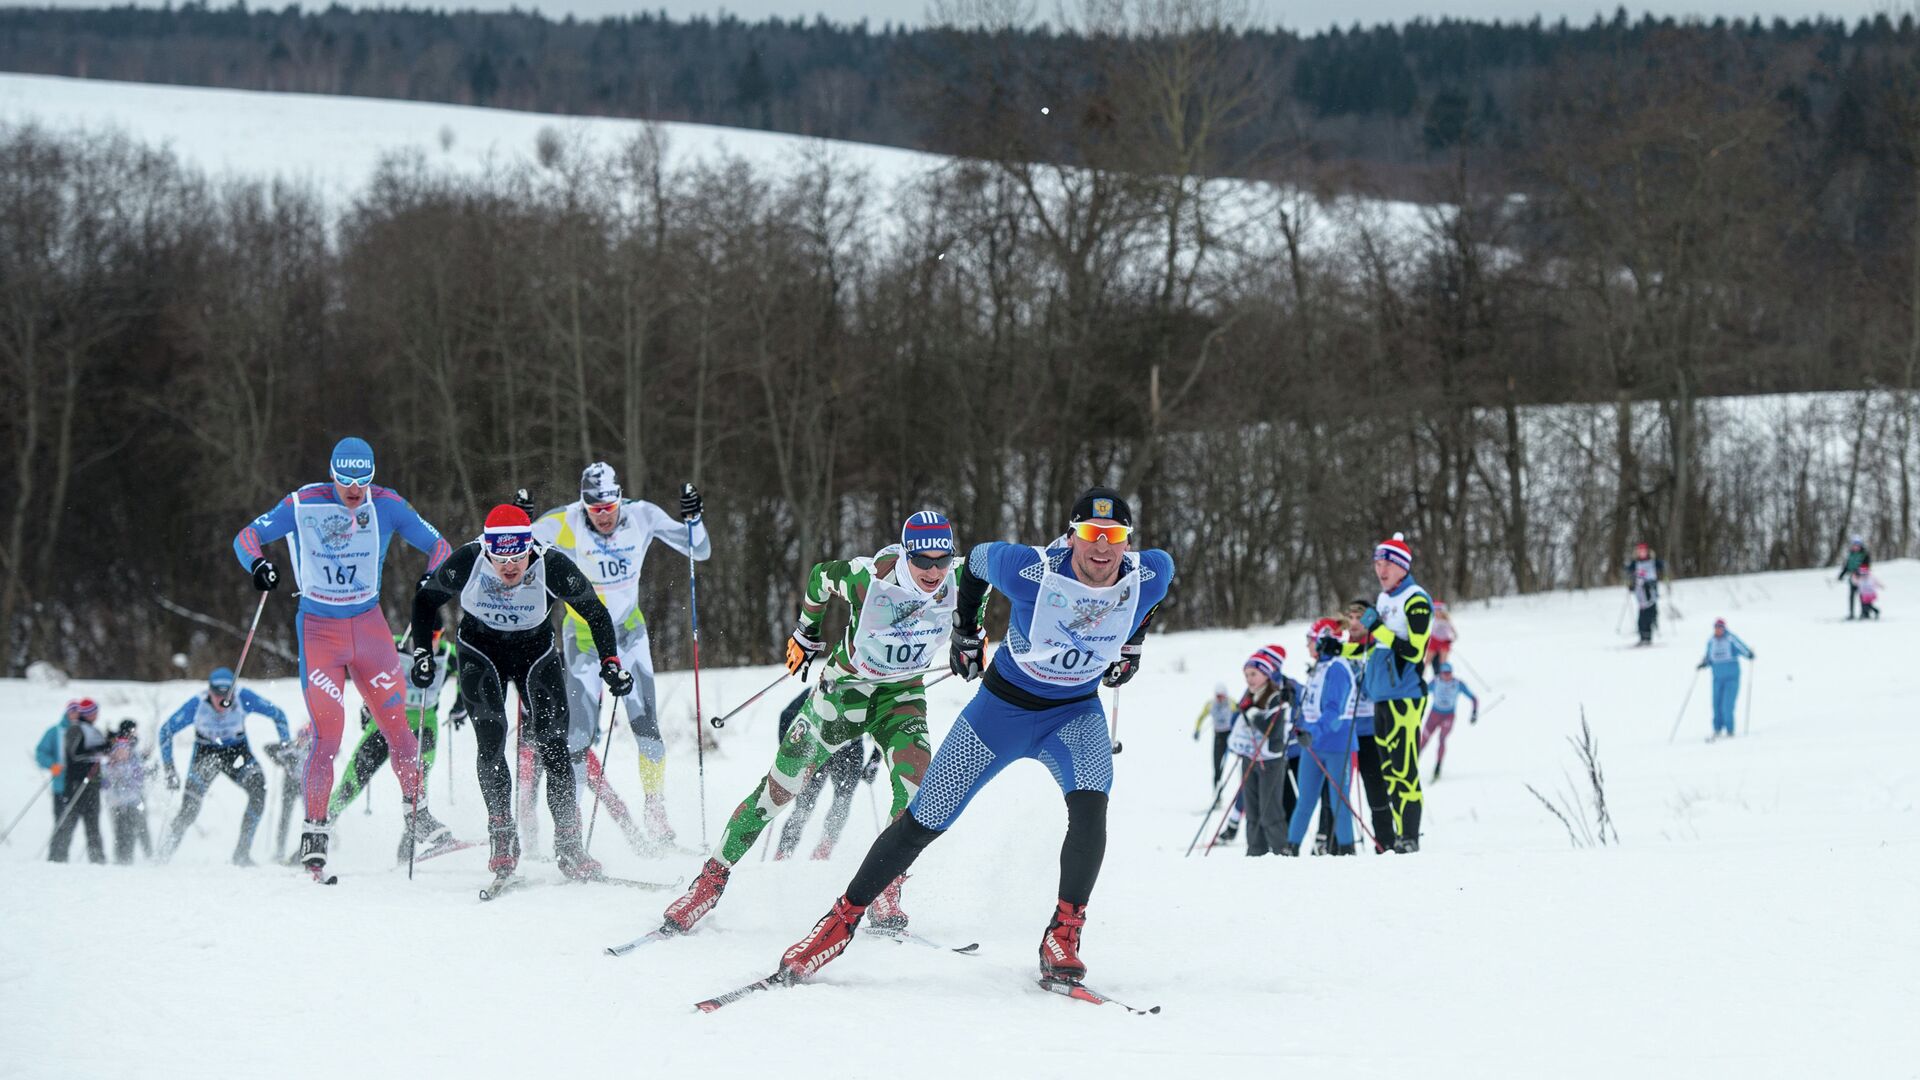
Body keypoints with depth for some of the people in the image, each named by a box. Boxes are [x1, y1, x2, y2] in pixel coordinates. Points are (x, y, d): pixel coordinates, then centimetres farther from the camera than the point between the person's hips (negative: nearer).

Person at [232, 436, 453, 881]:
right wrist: (258, 563, -25)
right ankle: (314, 832, -4)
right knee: (328, 732, -11)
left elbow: (437, 545, 3)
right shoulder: (304, 505, -9)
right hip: (319, 629, -2)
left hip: (369, 626, 2)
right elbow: (247, 536, -3)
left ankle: (416, 812, 15)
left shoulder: (387, 505, -4)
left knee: (395, 720, -2)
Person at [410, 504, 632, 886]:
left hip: (536, 650, 0)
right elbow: (426, 598, -7)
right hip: (481, 650, 0)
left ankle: (568, 843, -2)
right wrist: (422, 653, -11)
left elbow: (595, 613, -11)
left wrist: (611, 662, -18)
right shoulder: (466, 563, -27)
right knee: (491, 739, -16)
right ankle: (502, 838, -7)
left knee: (553, 743, -9)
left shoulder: (553, 567, -28)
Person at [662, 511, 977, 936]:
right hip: (845, 687, -2)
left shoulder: (958, 577, -21)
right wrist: (806, 634, 7)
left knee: (915, 782, -24)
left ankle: (886, 889, -10)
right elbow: (820, 577, -6)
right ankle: (713, 877, 12)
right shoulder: (867, 577, -29)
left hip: (903, 694, 2)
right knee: (780, 786, -1)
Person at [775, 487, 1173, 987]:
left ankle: (1064, 935, -17)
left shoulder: (1152, 576, -19)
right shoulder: (1030, 571, -28)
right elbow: (978, 557, -6)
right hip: (1005, 702, -2)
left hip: (1077, 712, 2)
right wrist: (965, 632, 7)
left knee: (1090, 805, -28)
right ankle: (841, 921, 14)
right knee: (925, 820, -1)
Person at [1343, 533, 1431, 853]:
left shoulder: (1416, 601, -9)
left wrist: (1377, 628, -19)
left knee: (1404, 768, -12)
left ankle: (1410, 838, -12)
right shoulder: (1383, 600, 18)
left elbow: (1414, 651, -18)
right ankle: (1397, 836, 8)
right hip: (1381, 696, 9)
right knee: (1388, 769, 6)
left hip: (1405, 696, -9)